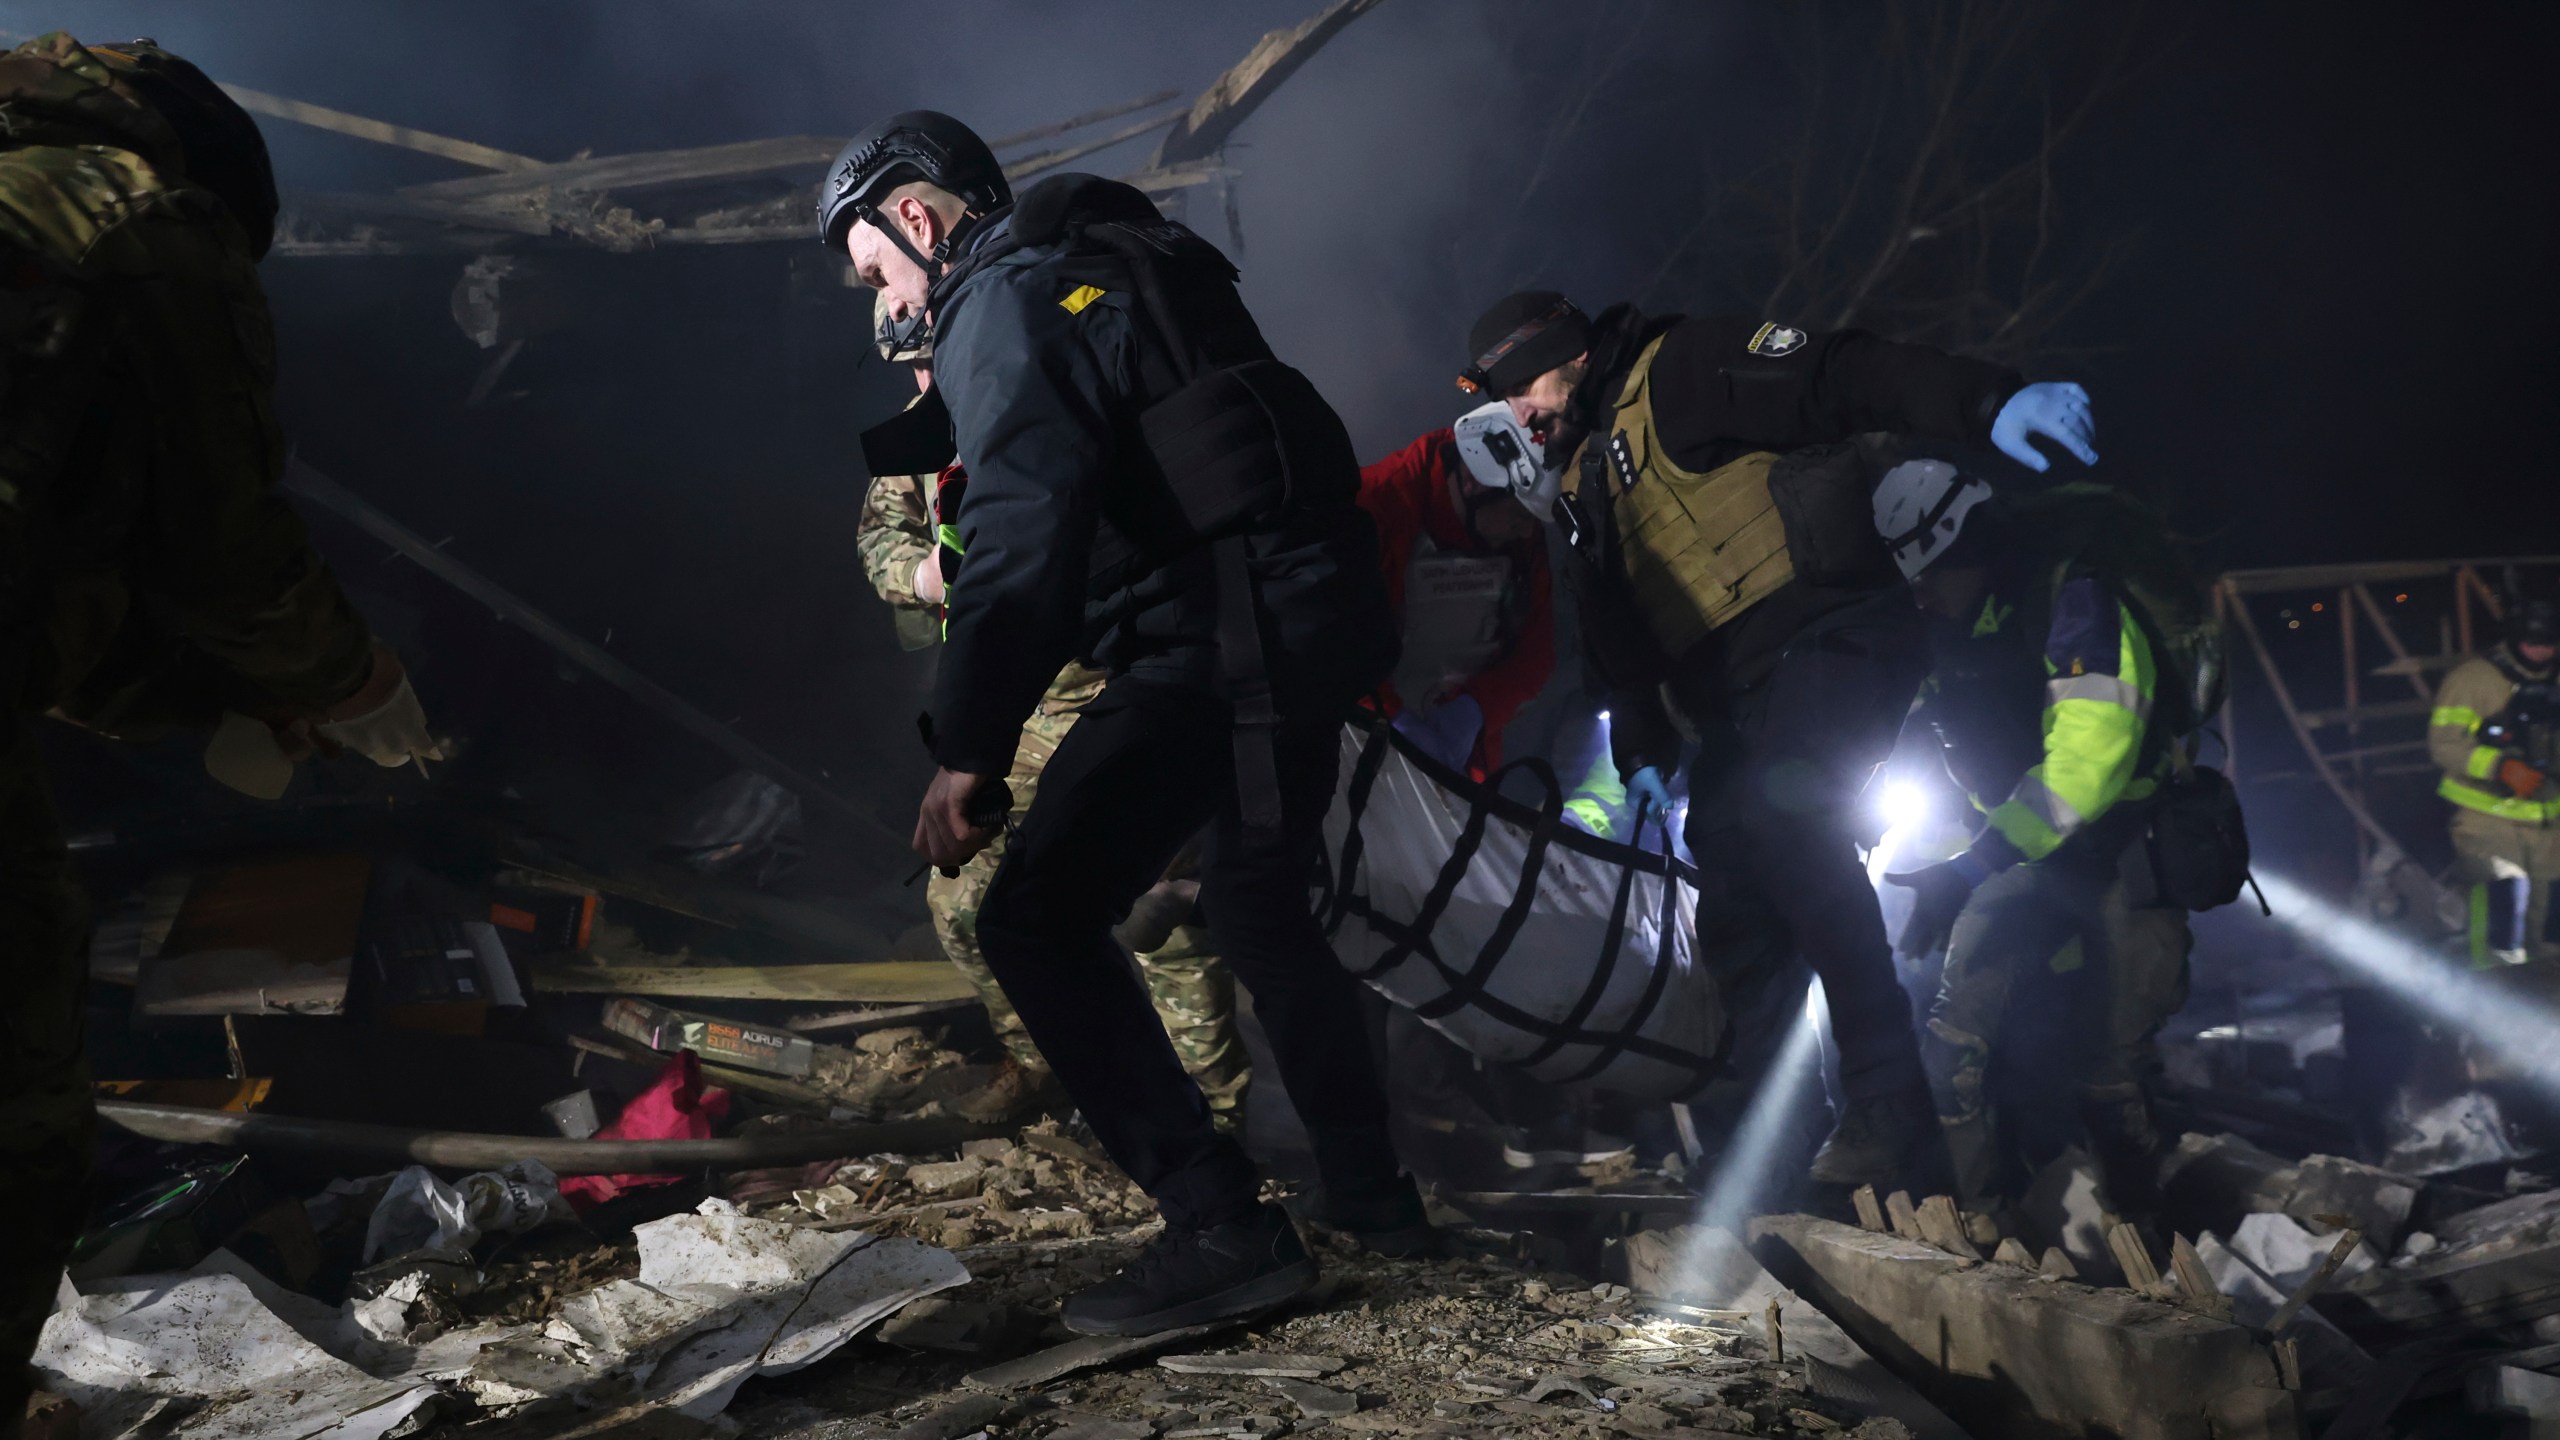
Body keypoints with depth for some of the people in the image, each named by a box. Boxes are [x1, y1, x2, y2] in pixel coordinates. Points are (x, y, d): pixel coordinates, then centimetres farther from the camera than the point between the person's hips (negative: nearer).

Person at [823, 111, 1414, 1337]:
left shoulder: (999, 303, -5)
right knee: (1256, 899, 25)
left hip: (1215, 640, -10)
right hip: (1316, 616, 10)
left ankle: (1225, 1233, -9)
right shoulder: (1112, 259, 24)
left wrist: (970, 746, -25)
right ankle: (1367, 1192, 33)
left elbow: (1023, 525, -20)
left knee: (1035, 920, -9)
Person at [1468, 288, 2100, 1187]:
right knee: (1723, 855, 1)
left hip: (1830, 638, -9)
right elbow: (1613, 639, 23)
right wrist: (1641, 750, 8)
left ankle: (1888, 1100, -23)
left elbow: (1840, 377, -18)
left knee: (1784, 822, -28)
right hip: (1735, 700, 9)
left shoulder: (1677, 372, -4)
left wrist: (1989, 403, -31)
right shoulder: (1580, 496, 22)